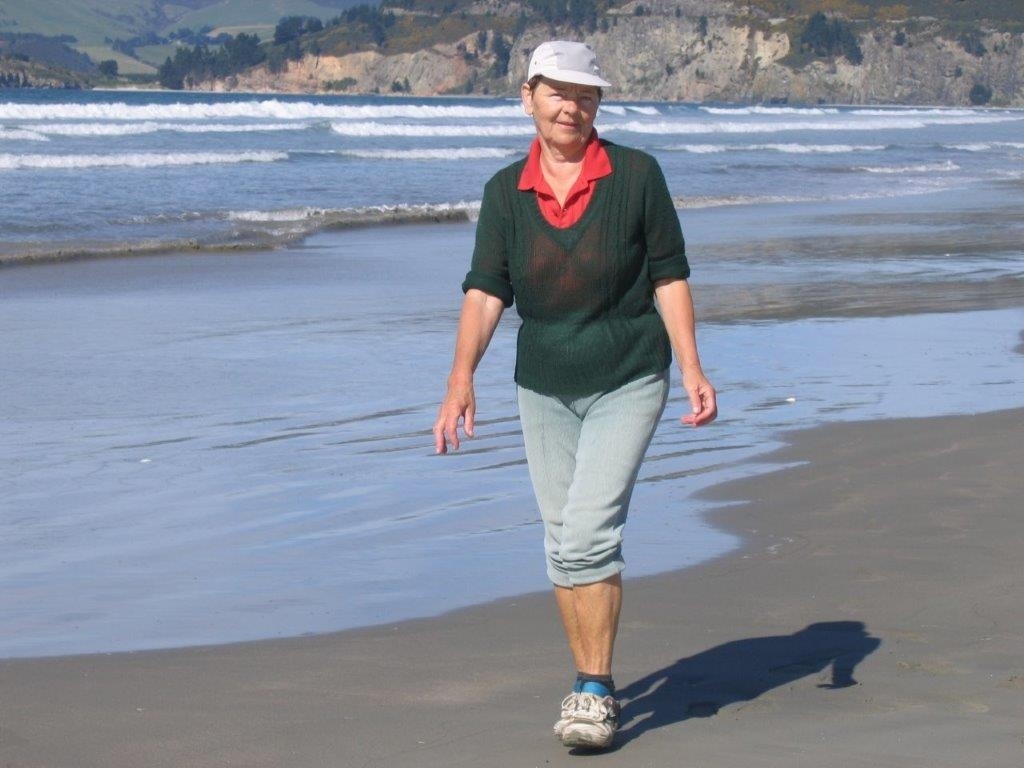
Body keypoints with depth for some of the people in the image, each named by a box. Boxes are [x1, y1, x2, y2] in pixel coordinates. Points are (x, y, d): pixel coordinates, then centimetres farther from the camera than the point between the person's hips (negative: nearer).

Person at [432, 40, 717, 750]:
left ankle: (596, 690, -8)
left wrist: (692, 370, -10)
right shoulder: (506, 191, 1)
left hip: (628, 383, -4)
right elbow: (485, 291, -5)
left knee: (590, 531, -16)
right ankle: (591, 683, 23)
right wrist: (462, 379, -18)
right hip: (544, 389, 4)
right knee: (563, 542, 9)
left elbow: (669, 277, -2)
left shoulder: (637, 175, -5)